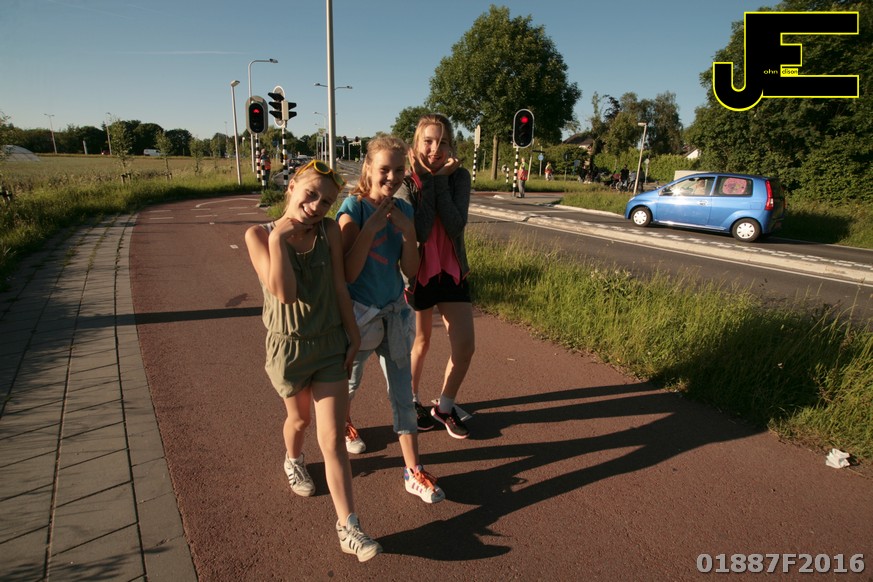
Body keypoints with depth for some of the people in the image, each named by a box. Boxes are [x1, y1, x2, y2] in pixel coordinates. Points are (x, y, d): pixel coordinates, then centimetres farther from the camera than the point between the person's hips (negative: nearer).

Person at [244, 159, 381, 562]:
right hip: (289, 346, 0)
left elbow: (340, 288, -2)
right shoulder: (259, 235, -13)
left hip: (331, 344, 1)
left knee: (333, 438, 1)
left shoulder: (330, 232, -8)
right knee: (300, 418, 24)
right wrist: (278, 237, -25)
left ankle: (348, 528, 8)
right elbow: (284, 293, -25)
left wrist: (353, 336, 2)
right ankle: (293, 461, 59)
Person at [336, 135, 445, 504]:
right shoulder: (354, 208, -17)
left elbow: (411, 271, -4)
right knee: (350, 381, 20)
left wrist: (408, 230, -18)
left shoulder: (405, 211, -3)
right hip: (358, 311, -3)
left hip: (394, 311, 4)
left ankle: (413, 471, 15)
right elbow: (348, 273, -23)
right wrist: (371, 227, -29)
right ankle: (343, 422, 54)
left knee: (402, 391, 6)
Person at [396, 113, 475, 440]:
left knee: (465, 345, 0)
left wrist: (441, 180, -22)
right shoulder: (406, 183, -12)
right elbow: (419, 233, -25)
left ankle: (445, 407, 25)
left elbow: (456, 226, -20)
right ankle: (412, 401, 39)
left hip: (452, 271, 3)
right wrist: (425, 181, -23)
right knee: (421, 343, 13)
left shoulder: (459, 177, -6)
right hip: (418, 272, -2)